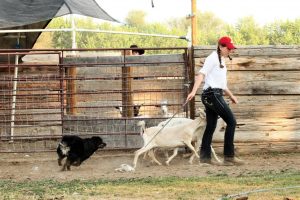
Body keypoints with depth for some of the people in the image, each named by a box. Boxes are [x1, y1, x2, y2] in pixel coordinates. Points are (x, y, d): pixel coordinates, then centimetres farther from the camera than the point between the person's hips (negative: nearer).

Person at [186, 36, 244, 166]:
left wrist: (231, 95, 25)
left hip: (215, 95, 10)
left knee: (211, 126, 8)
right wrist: (193, 91, -29)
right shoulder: (213, 58, -7)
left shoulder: (222, 61, 22)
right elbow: (202, 74, -18)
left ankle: (205, 156, 10)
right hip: (212, 93, -10)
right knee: (231, 121, -10)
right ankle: (229, 156, -10)